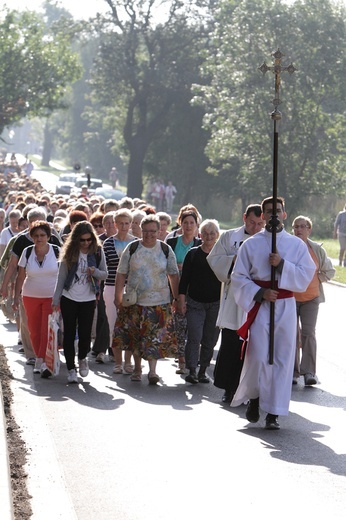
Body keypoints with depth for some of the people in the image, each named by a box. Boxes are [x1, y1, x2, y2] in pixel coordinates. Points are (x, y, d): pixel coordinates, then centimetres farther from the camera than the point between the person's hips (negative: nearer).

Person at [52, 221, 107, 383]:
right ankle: (71, 369, 11)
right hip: (69, 298, 0)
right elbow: (61, 277, 1)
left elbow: (105, 274, 4)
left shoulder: (97, 252, 0)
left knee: (85, 334, -2)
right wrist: (56, 299, -3)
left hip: (88, 299, 0)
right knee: (69, 334, 2)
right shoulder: (69, 252, -2)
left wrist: (95, 272, -18)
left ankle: (82, 358, 29)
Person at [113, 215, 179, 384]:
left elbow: (173, 275, 7)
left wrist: (176, 298, 4)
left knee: (156, 337, -7)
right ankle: (137, 368, 23)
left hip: (159, 301, -1)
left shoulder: (165, 250, 1)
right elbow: (121, 274, 2)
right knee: (135, 337, 8)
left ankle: (152, 370, -5)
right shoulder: (132, 248, -1)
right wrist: (118, 297, -3)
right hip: (134, 301, 1)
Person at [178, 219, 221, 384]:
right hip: (195, 302, -1)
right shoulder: (193, 254, 3)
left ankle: (203, 371, 15)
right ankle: (191, 370, -8)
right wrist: (181, 299, -3)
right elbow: (184, 278, 4)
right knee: (194, 337, -11)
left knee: (210, 339, 5)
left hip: (215, 303, 1)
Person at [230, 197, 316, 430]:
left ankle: (274, 413, 5)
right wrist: (260, 293, -12)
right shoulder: (251, 244, 4)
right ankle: (254, 397, 19)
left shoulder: (297, 244, 7)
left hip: (286, 307, 1)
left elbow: (306, 275, -1)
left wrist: (282, 264, -15)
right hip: (259, 306, -1)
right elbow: (239, 277, 3)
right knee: (258, 357, -9)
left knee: (282, 358, -1)